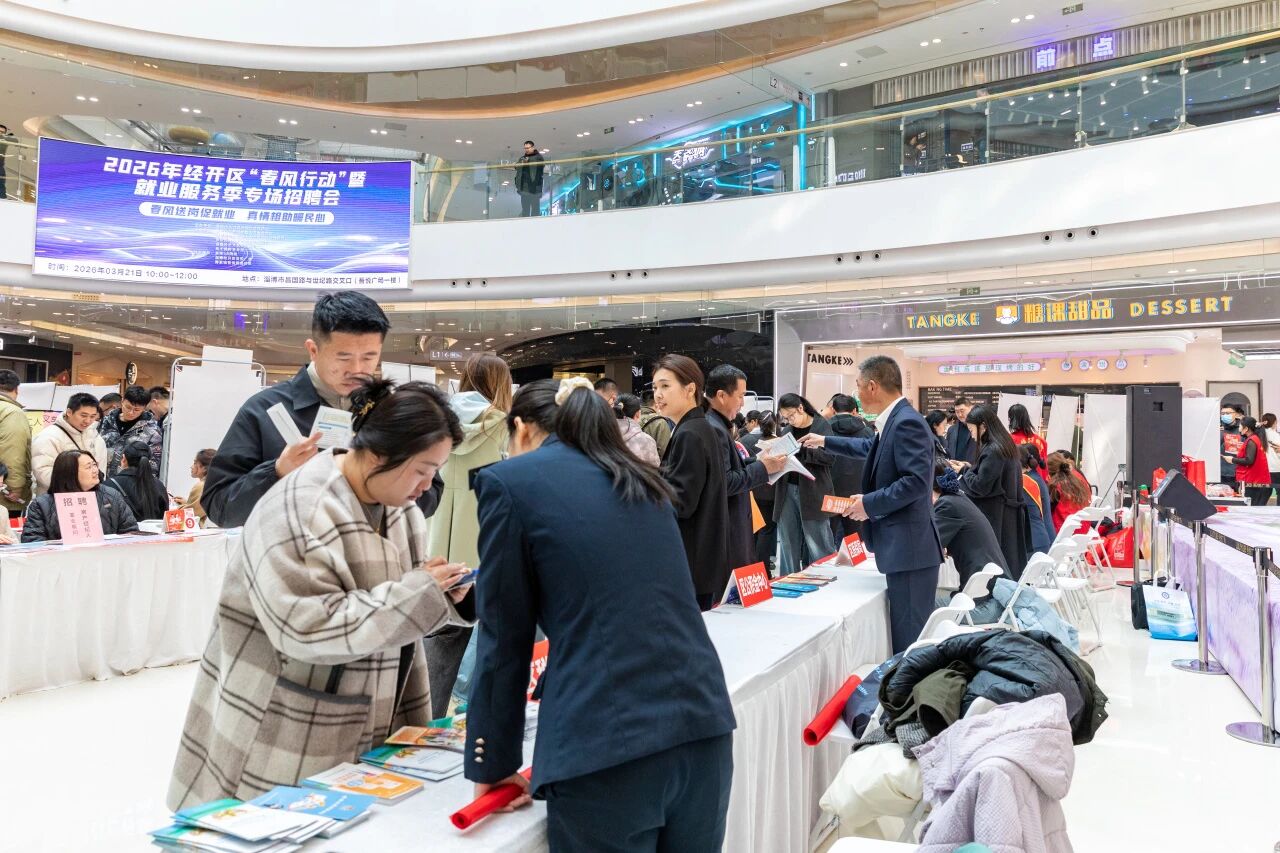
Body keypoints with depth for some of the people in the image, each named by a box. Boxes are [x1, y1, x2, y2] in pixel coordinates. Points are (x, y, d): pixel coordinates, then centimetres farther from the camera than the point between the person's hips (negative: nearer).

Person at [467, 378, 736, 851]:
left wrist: (493, 760, 13)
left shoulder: (508, 480, 1)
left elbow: (505, 635, 2)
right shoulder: (640, 478, 18)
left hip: (606, 745, -6)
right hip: (703, 722, 6)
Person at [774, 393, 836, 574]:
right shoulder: (787, 430, 13)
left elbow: (829, 456, -12)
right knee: (789, 545, 7)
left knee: (818, 546, -3)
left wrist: (799, 450, -19)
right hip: (787, 491, 5)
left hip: (812, 493, -5)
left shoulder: (821, 425, -1)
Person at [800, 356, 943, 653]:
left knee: (910, 638, -6)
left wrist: (870, 503, -17)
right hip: (904, 547, 10)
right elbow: (871, 448, 36)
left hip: (910, 547, -10)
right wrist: (825, 441, 45)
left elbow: (916, 481, -26)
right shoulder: (895, 421, 15)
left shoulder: (907, 422, -16)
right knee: (909, 632, 15)